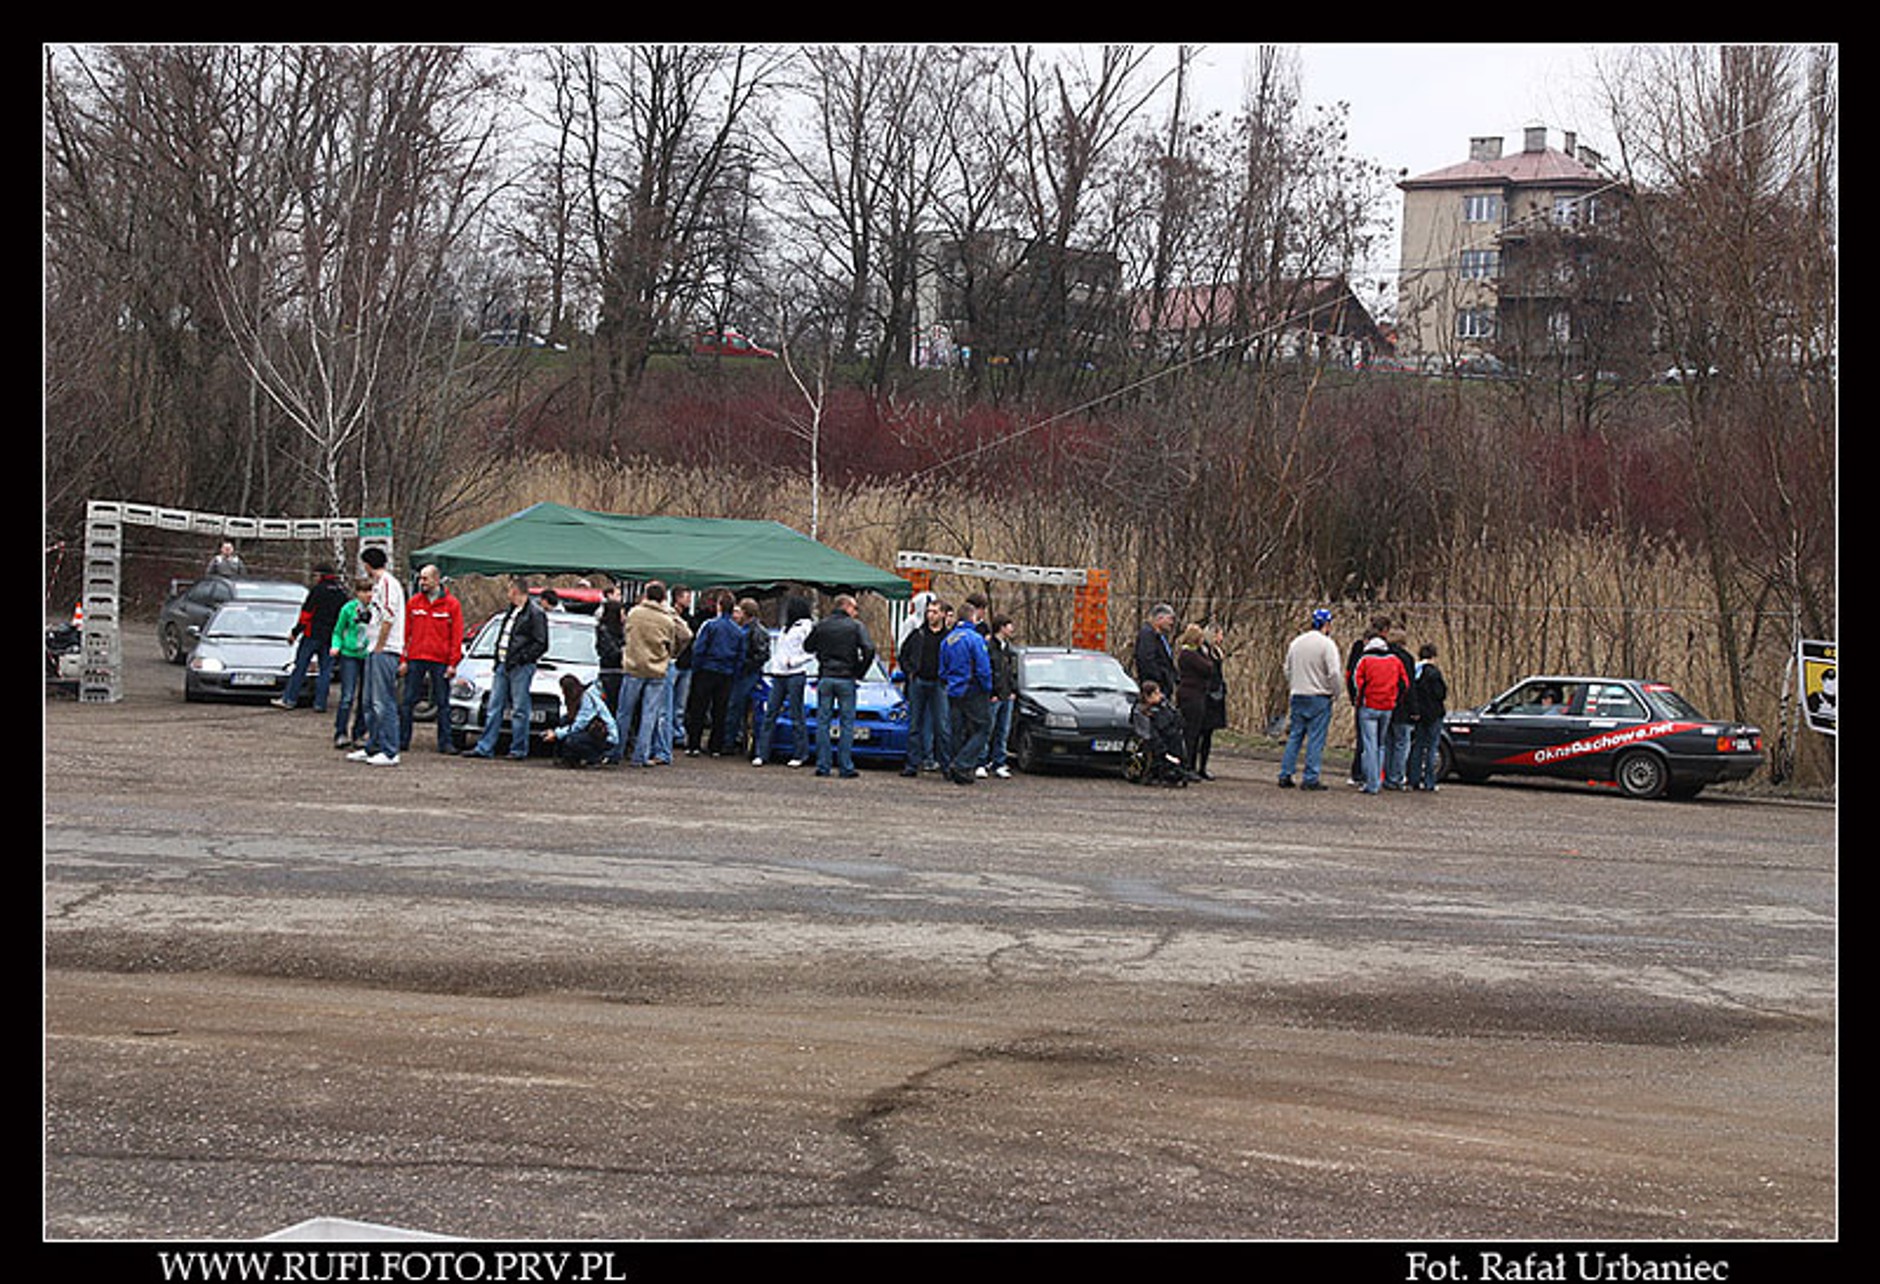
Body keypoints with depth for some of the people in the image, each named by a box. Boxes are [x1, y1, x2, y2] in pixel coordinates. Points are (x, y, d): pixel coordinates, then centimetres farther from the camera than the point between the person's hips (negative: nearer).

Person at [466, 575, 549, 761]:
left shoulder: (535, 613, -9)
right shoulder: (512, 611, 17)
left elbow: (541, 644, -13)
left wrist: (520, 658, -16)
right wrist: (497, 659, 13)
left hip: (521, 667, -8)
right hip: (503, 665, 8)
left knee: (520, 709, -3)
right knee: (494, 707, 7)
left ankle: (519, 750, 3)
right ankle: (485, 747, 8)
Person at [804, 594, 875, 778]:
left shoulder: (821, 625, 5)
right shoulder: (856, 626, -4)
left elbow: (808, 647, 13)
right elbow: (869, 650, -13)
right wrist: (860, 672, -3)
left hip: (825, 678, 3)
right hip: (846, 680, -2)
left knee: (823, 722, 7)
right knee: (847, 724, 2)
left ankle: (822, 765, 4)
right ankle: (846, 767, -1)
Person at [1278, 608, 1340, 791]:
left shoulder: (1296, 642, 9)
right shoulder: (1327, 644, -11)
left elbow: (1288, 670, 15)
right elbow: (1333, 673, -16)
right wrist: (1335, 693, -2)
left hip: (1298, 696, 6)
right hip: (1319, 698, -6)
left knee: (1294, 736, 11)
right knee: (1316, 739, -1)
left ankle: (1285, 775, 9)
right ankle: (1310, 779, -3)